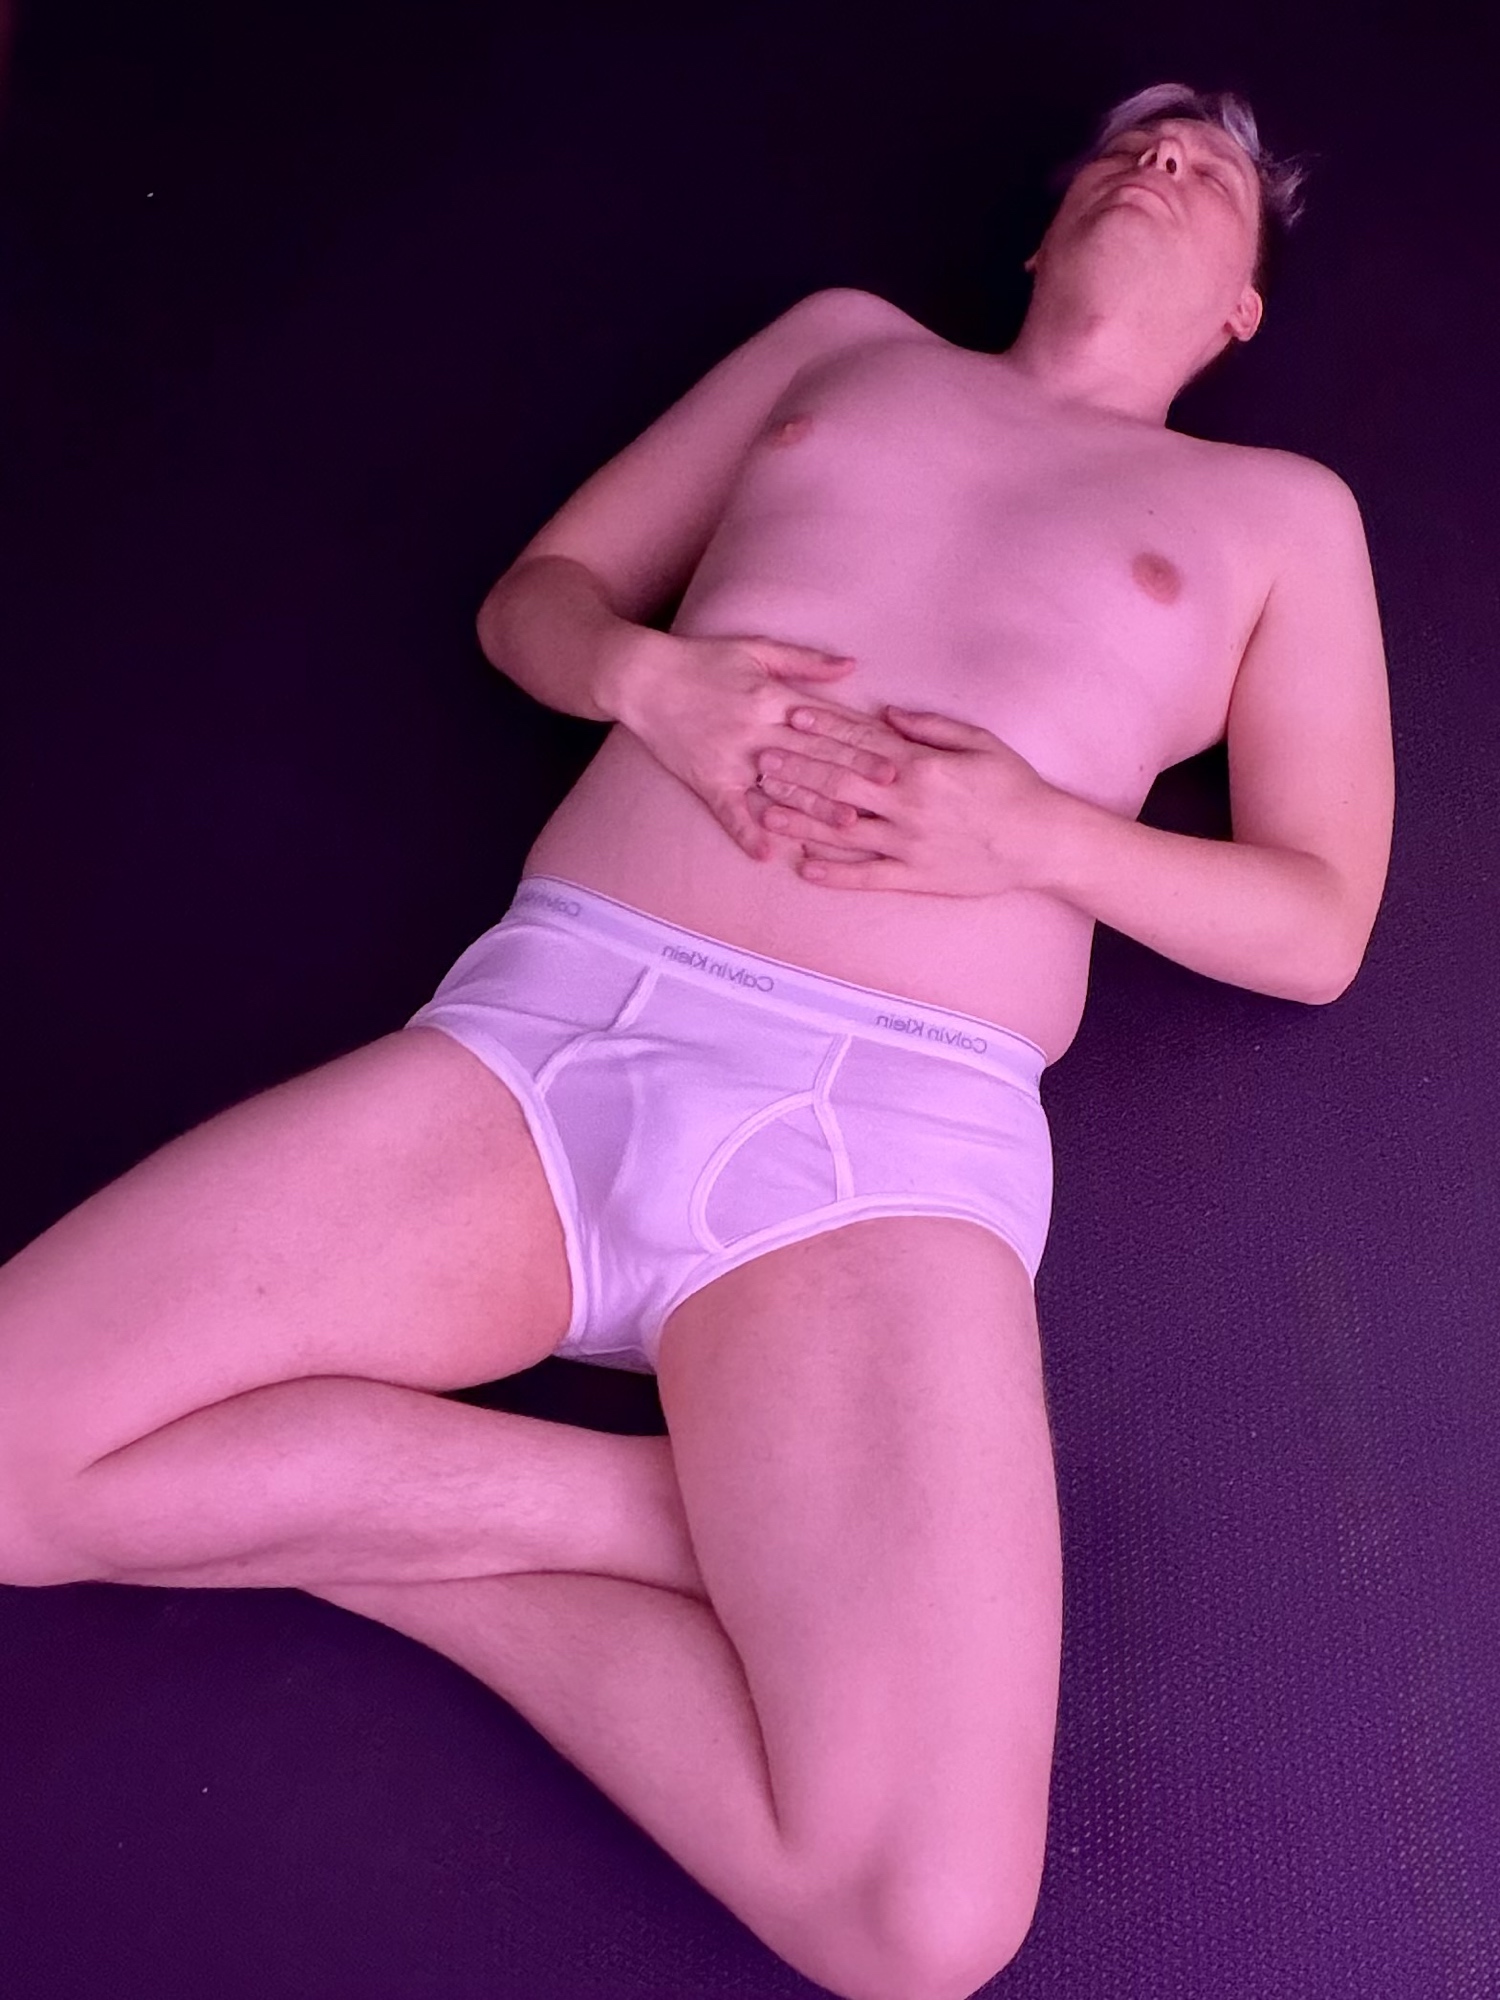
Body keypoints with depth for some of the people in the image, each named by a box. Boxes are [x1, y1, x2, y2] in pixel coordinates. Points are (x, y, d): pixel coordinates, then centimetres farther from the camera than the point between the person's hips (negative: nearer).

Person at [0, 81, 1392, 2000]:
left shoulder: (1281, 512, 20)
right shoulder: (843, 336, 26)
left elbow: (1318, 924, 12)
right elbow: (533, 593, 23)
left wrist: (1038, 833, -7)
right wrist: (645, 673, -2)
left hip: (885, 1131, -2)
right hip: (537, 1021, 3)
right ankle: (677, 1511, -7)